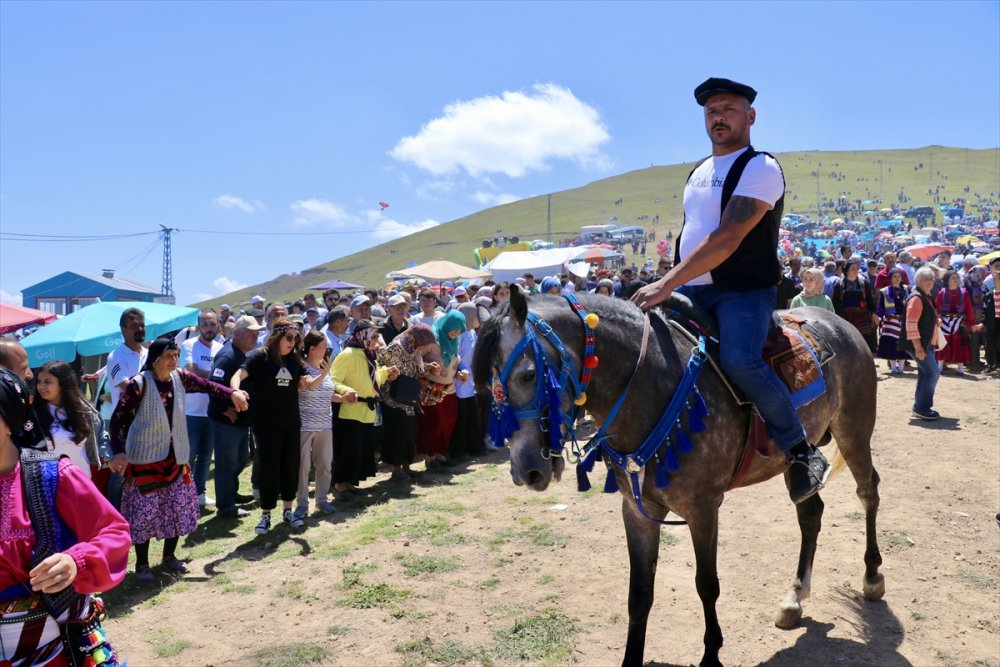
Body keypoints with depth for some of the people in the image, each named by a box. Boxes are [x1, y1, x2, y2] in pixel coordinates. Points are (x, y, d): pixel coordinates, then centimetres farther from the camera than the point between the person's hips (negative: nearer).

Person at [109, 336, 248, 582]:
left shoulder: (180, 378, -3)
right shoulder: (139, 384, -19)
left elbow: (207, 386, 6)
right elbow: (118, 418, -19)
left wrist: (232, 393, -10)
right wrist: (119, 452, -27)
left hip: (175, 455, 6)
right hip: (145, 457, -6)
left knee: (178, 507, 11)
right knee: (145, 510, -1)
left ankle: (169, 557, 28)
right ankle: (141, 564, 16)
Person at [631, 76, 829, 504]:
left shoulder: (760, 168, -8)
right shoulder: (699, 173, 18)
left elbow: (727, 239, -21)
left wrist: (667, 284, -27)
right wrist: (668, 287, 12)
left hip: (744, 289, -8)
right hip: (691, 291, 8)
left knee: (738, 359, -33)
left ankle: (801, 452, -12)